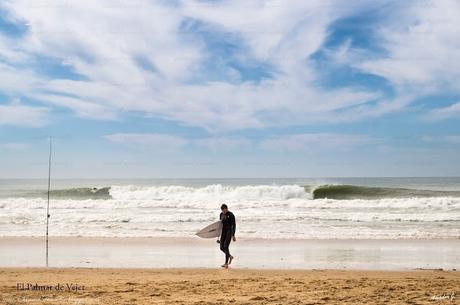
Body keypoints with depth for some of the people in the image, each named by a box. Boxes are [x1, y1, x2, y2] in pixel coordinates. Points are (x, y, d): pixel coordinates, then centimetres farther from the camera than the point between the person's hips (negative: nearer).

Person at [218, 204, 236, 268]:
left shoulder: (231, 215, -12)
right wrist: (219, 235, 16)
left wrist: (233, 236, -17)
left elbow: (234, 225, -12)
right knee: (222, 247, 4)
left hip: (229, 232, -7)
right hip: (223, 232, 7)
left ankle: (226, 263, -9)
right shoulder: (221, 214, 9)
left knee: (226, 247, -15)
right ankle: (230, 256, 28)